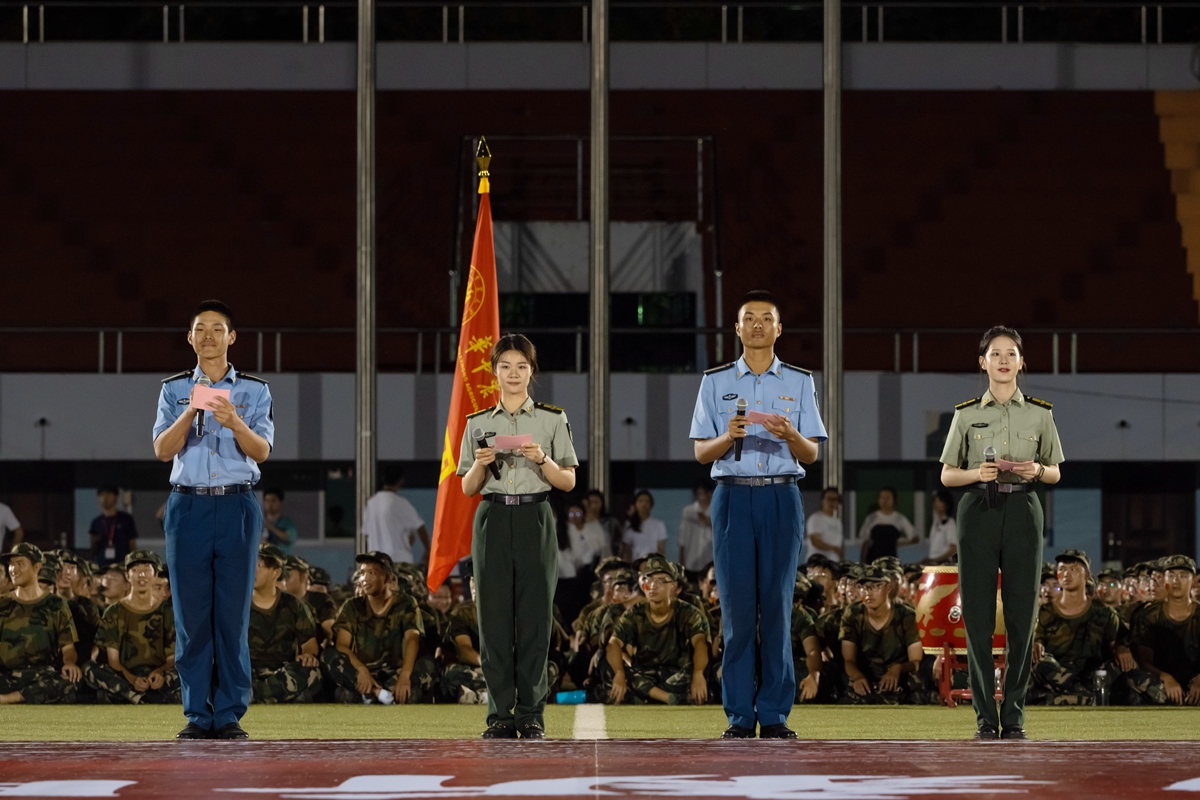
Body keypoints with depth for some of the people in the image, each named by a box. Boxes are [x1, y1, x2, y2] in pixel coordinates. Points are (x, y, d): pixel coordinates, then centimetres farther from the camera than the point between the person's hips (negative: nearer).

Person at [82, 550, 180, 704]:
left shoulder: (166, 613, 12)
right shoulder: (114, 613, 10)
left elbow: (173, 658, 6)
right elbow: (113, 660, 2)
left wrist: (161, 673, -18)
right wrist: (131, 679, -20)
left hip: (158, 681, 0)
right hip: (123, 677, 0)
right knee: (89, 670, -31)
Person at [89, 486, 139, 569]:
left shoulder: (126, 519, 4)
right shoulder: (96, 522, 11)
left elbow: (133, 546, 6)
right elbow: (93, 551, 14)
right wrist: (95, 543, -6)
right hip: (102, 565, 2)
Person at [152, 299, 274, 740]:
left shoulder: (255, 391, 9)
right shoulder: (175, 390, 11)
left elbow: (262, 451, -3)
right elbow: (162, 449, -1)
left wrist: (235, 423, -22)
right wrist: (191, 412, -16)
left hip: (237, 507, -1)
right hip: (188, 505, 1)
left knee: (233, 613, -4)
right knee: (191, 613, -2)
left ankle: (230, 715, -2)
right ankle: (197, 715, 1)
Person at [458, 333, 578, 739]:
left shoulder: (552, 420, 7)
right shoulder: (478, 423, 11)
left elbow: (568, 481, 5)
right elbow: (467, 489, 11)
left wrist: (542, 459, -12)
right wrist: (480, 464, -9)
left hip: (534, 519, -1)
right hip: (493, 519, 1)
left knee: (534, 615, -4)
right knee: (494, 615, -2)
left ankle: (531, 715, 0)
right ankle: (500, 714, 2)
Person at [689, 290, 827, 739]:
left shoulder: (799, 383, 11)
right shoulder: (716, 382, 11)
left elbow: (811, 455, 7)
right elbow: (701, 453, 8)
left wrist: (790, 435, -15)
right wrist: (727, 437, -13)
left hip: (781, 499, 0)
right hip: (733, 496, 0)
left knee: (777, 605, -4)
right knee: (737, 606, -4)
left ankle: (774, 716, -2)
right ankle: (739, 716, -1)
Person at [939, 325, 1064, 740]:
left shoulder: (1039, 413, 6)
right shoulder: (966, 414, 4)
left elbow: (1055, 473, 12)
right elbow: (947, 475, 7)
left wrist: (1037, 470, -10)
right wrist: (978, 474, -13)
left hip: (1022, 514, 1)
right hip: (978, 511, 0)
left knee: (1022, 616, -2)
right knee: (978, 616, -3)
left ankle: (1014, 716, 6)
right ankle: (985, 717, 3)